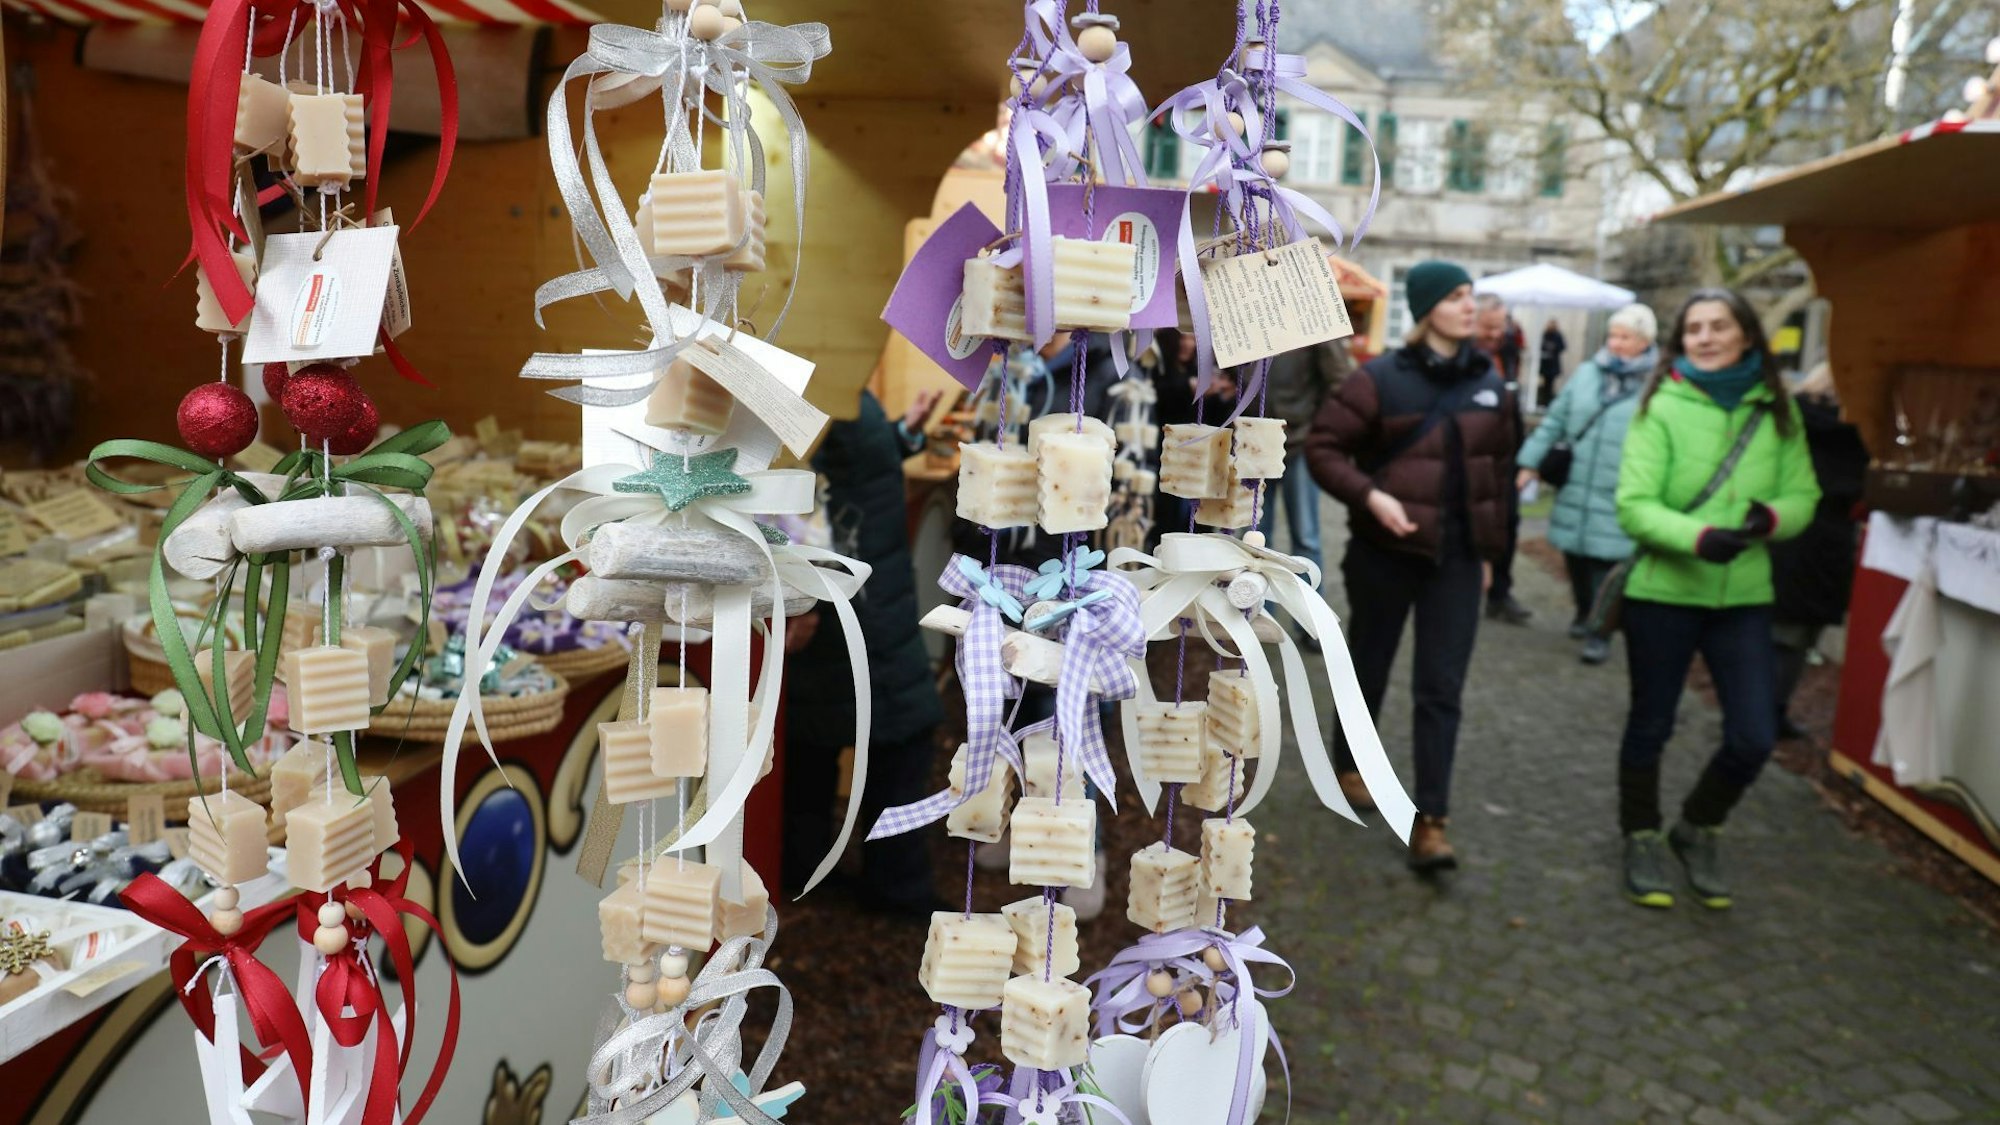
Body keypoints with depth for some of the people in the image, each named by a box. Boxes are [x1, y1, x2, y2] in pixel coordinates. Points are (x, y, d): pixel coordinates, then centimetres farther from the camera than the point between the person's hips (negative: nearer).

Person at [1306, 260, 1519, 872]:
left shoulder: (1489, 383, 5)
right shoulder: (1380, 379, -10)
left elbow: (1501, 463, 15)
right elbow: (1322, 446, -9)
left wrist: (1491, 541, 14)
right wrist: (1369, 496, -22)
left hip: (1457, 558, 3)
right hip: (1386, 552, -3)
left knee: (1441, 689, 0)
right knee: (1369, 669, 14)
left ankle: (1430, 820, 5)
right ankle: (1347, 766, 39)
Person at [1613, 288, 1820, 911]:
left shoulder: (1777, 411, 3)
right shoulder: (1661, 408, -9)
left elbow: (1803, 495, 6)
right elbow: (1634, 505, -14)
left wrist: (1772, 517, -16)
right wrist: (1698, 536, -31)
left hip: (1744, 596, 3)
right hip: (1663, 592, -3)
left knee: (1754, 736, 2)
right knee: (1650, 726, 11)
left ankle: (1697, 830, 29)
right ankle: (1642, 841, 32)